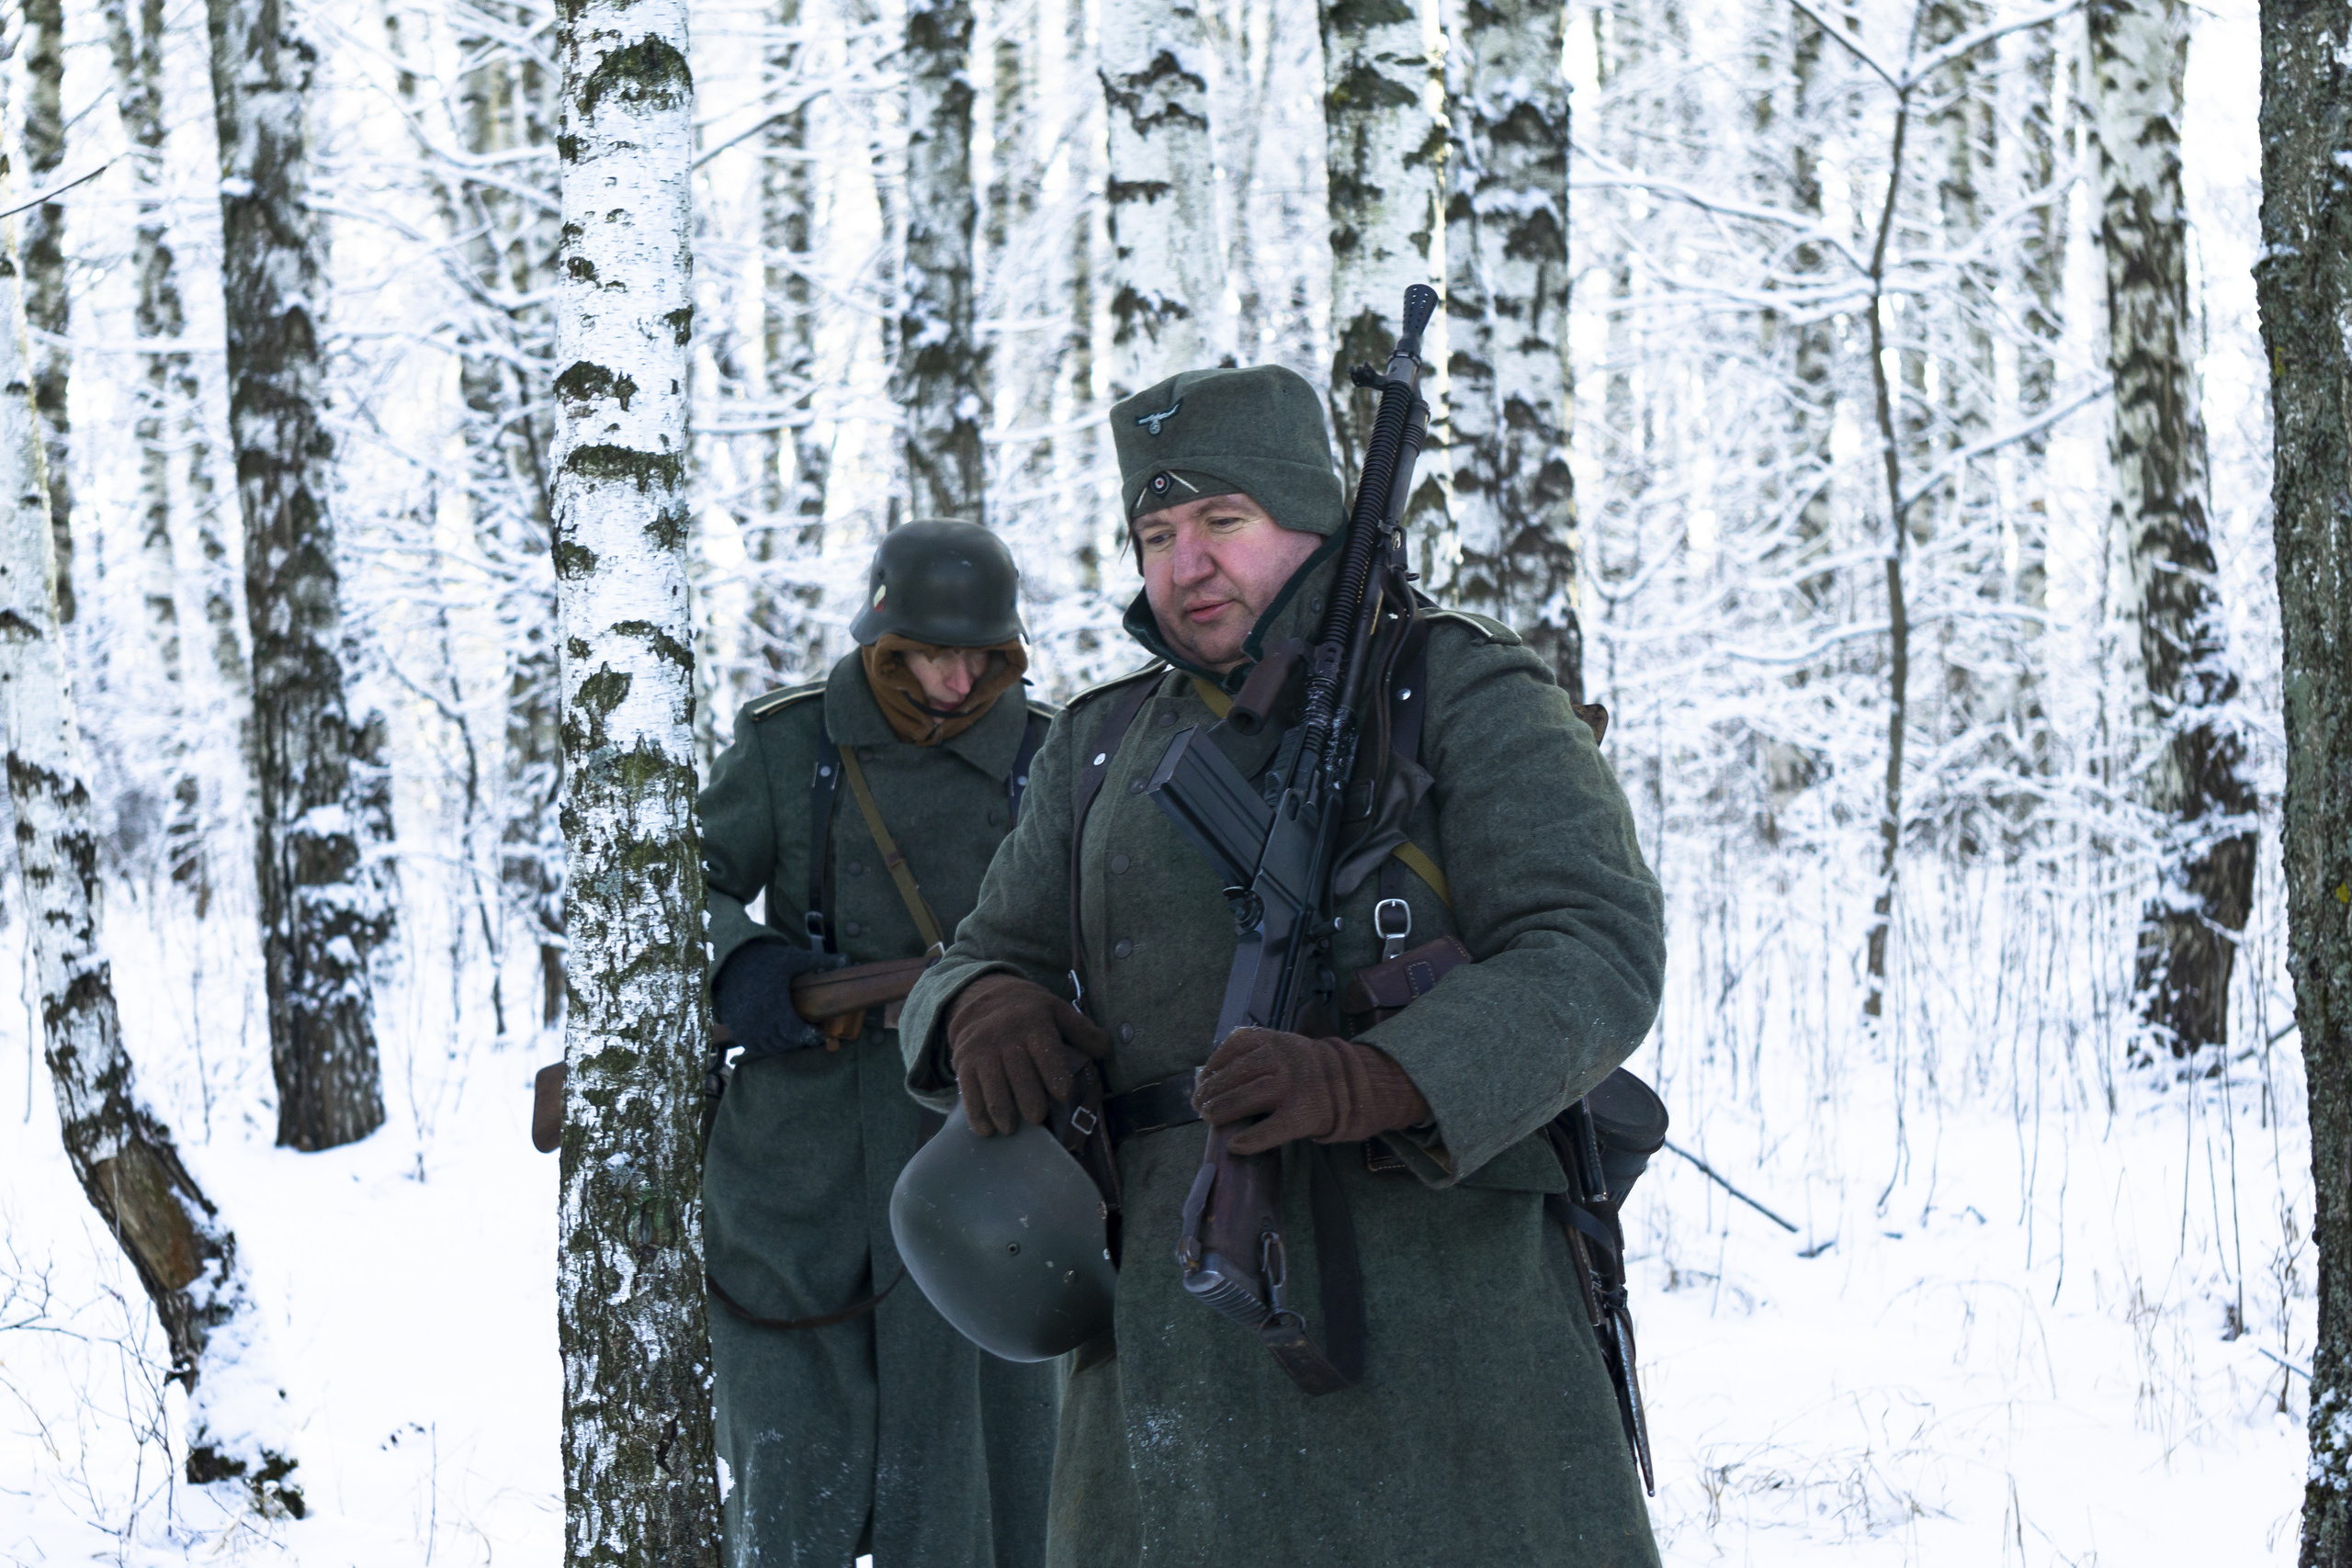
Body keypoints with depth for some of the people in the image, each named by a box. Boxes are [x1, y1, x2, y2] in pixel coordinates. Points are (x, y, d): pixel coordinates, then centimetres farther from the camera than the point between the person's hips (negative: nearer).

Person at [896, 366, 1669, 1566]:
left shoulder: (1464, 699, 1)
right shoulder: (1107, 747, 17)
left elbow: (1596, 957, -11)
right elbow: (993, 966, 17)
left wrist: (1362, 1085, -29)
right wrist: (989, 1012, -10)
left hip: (1432, 1301, -4)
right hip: (1185, 1320, 4)